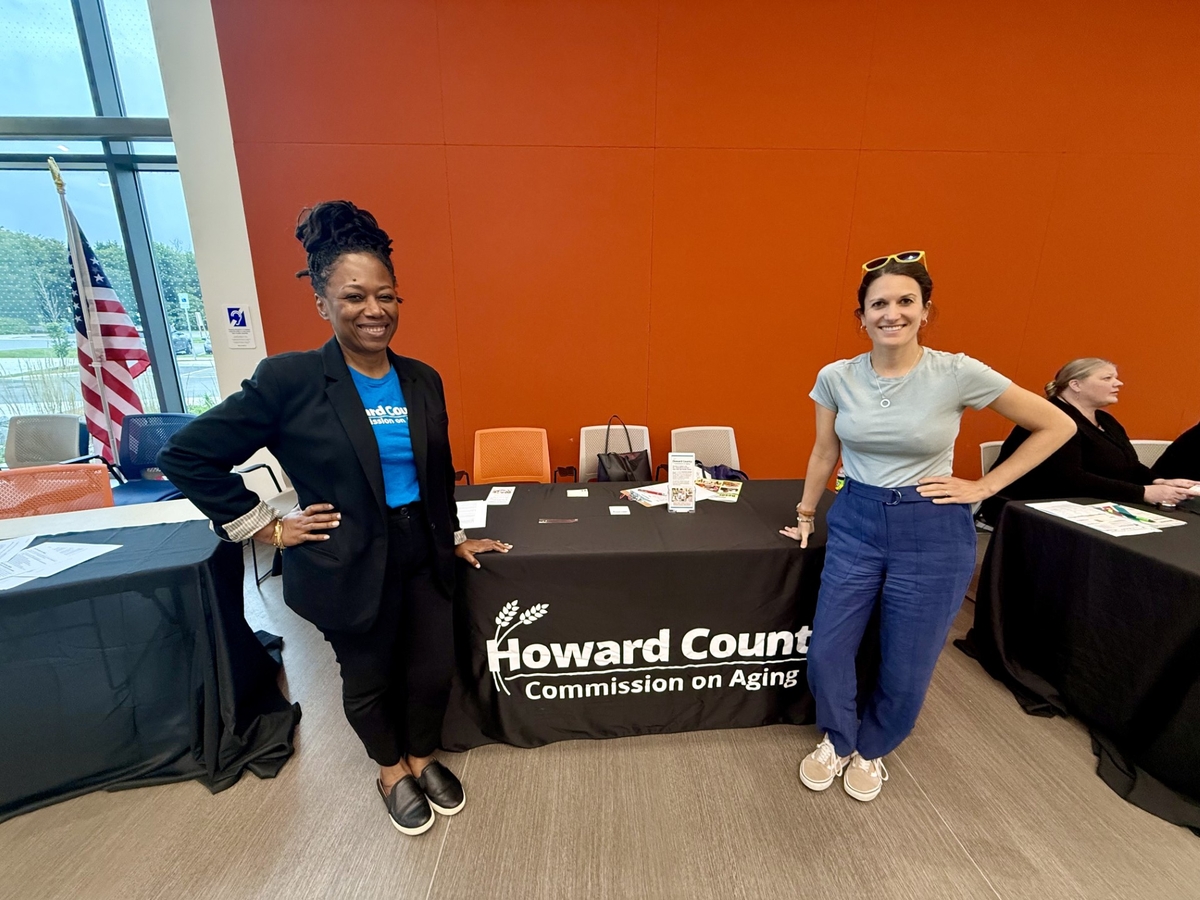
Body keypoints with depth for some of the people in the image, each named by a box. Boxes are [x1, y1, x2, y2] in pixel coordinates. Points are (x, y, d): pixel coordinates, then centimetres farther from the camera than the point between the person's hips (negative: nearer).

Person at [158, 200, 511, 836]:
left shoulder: (422, 380, 0)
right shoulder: (289, 379, -15)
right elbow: (185, 456, -9)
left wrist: (455, 539, 11)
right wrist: (268, 528, -9)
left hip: (423, 555, 4)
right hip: (348, 565, -3)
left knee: (433, 669, 16)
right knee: (369, 679, 19)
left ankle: (422, 757, 47)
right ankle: (391, 771, 49)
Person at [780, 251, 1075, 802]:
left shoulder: (959, 374, -11)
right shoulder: (836, 377, -4)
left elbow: (1058, 426, 1)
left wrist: (984, 487, -5)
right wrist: (805, 514, 12)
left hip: (933, 532, -2)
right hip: (855, 521, 2)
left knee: (906, 669, 11)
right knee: (825, 653, 4)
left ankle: (871, 751, 42)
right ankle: (837, 741, 37)